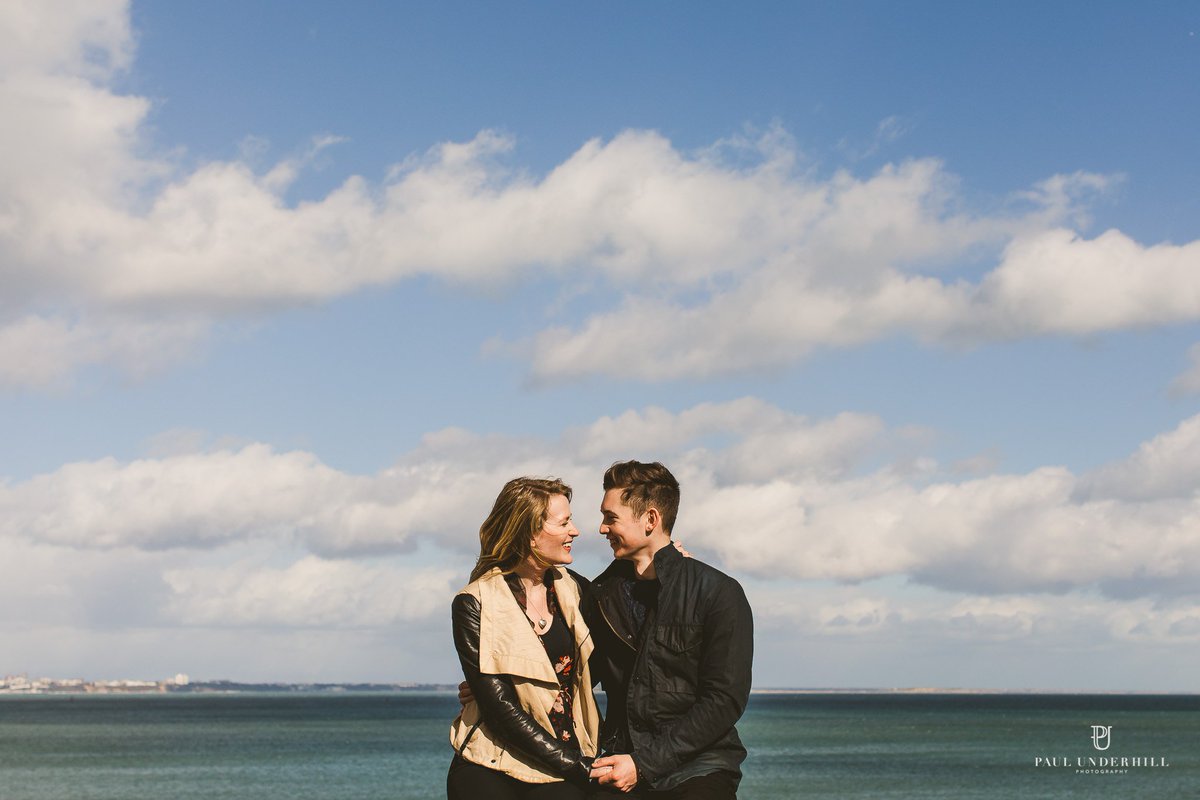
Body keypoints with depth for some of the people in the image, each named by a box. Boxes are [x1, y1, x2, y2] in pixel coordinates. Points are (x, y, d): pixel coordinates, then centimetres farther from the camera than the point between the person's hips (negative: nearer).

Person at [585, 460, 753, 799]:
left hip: (695, 772, -4)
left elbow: (724, 701, -9)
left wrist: (644, 764, -13)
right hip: (622, 771, 4)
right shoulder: (602, 593, 10)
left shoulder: (718, 593, -4)